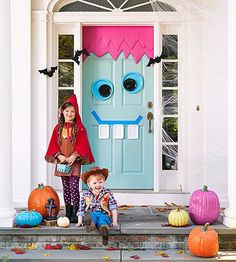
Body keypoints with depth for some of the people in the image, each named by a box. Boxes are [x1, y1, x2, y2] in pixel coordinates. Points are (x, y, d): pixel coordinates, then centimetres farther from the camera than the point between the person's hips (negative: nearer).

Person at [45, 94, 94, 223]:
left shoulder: (79, 128, -3)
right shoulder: (58, 128, 7)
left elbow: (82, 145, -8)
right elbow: (53, 144, 6)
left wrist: (74, 156, -18)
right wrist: (59, 156, -8)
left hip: (74, 162, -4)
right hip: (62, 162, 4)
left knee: (74, 187, -8)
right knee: (66, 188, 10)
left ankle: (75, 214, -2)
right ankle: (68, 212, 19)